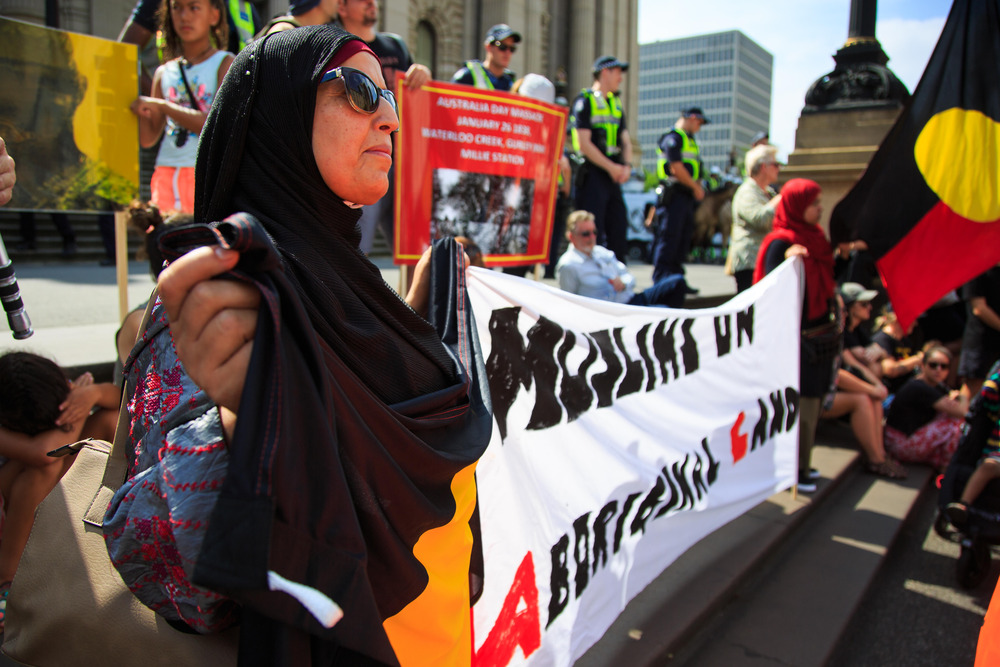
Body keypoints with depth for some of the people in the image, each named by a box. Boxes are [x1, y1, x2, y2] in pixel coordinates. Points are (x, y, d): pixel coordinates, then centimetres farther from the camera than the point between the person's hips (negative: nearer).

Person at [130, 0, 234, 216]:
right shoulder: (164, 72, 16)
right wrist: (139, 109, -2)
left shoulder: (226, 64, 3)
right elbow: (148, 138, 16)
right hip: (166, 174, 5)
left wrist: (161, 105, -10)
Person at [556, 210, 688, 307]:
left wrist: (623, 282, -2)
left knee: (677, 282, -3)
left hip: (632, 298, 9)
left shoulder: (602, 252, 19)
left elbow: (629, 276, 22)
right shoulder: (567, 266, -5)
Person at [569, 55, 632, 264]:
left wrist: (627, 166, -2)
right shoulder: (584, 101, -5)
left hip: (614, 177, 8)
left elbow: (626, 141, 17)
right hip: (592, 175, -8)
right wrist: (611, 167, -14)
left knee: (619, 230, 8)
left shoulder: (616, 104, 19)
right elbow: (584, 143, -14)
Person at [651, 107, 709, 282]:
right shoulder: (673, 138, -9)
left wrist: (698, 186, 7)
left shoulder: (689, 140, 23)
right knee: (669, 237, -9)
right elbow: (676, 168, -17)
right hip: (674, 194, -10)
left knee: (684, 237, 10)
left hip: (687, 195, 10)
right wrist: (696, 187, -10)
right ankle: (661, 278, -7)